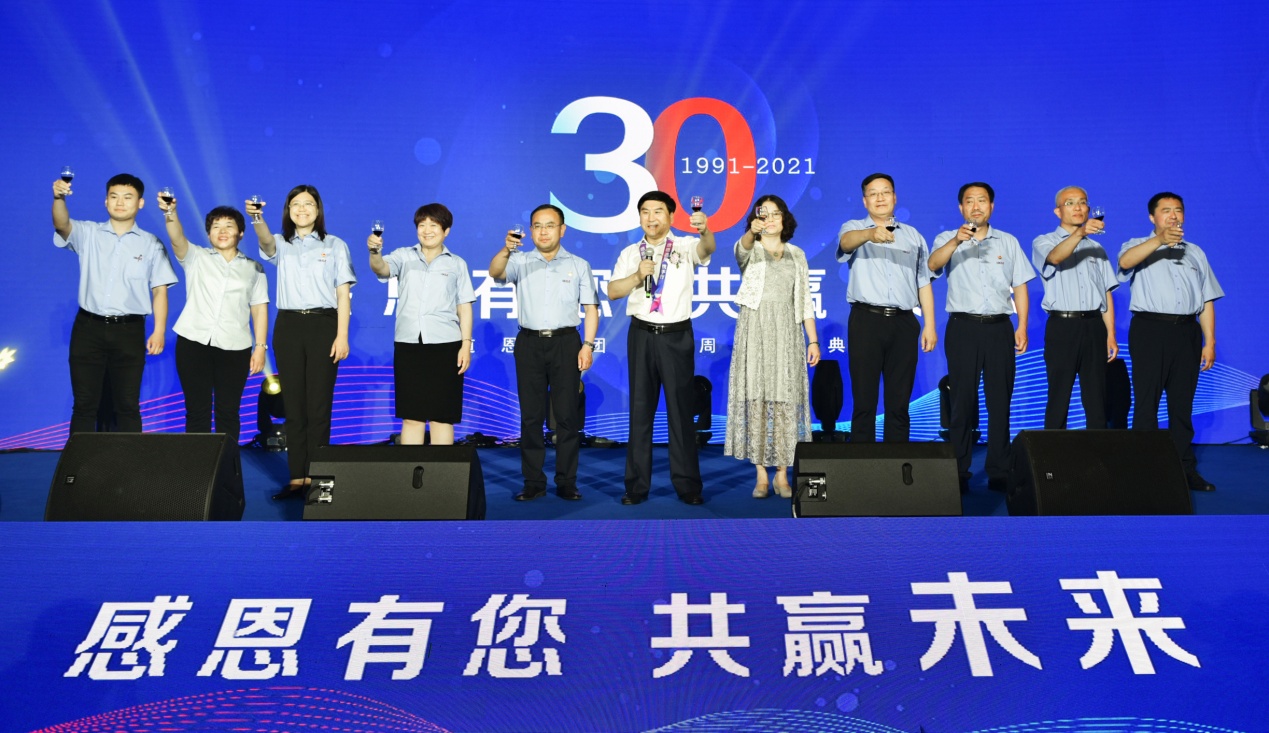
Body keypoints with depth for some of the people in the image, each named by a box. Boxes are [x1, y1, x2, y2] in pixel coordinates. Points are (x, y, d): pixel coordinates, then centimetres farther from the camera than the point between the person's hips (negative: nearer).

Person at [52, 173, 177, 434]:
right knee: (84, 404, 4)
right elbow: (62, 225, -13)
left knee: (127, 405, 3)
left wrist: (159, 330, -7)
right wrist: (59, 198, -34)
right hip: (88, 328, 1)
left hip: (129, 331, 0)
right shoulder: (88, 233, 8)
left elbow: (159, 290, 4)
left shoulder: (151, 244, 7)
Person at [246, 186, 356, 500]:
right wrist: (257, 218, -37)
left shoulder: (335, 245, 8)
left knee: (319, 405, -3)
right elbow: (266, 241, -14)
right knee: (293, 404, 2)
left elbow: (343, 294, 3)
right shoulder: (281, 244, 12)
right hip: (288, 325, 2)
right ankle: (297, 477, 6)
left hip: (323, 324, -2)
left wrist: (342, 336, -7)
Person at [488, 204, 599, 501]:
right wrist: (506, 249, -32)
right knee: (531, 415, 3)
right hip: (530, 343, 1)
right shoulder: (521, 262, 9)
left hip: (566, 342, -1)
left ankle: (566, 482, 7)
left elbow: (590, 307, 6)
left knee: (567, 414, 0)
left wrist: (588, 344, -5)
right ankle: (533, 482, 10)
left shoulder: (579, 265, 9)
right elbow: (495, 272, -12)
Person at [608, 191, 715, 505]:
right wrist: (637, 276, -13)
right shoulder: (630, 253, 10)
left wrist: (704, 230, -43)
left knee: (681, 409, 1)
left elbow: (707, 248, -21)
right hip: (642, 335, 2)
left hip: (677, 336, -2)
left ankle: (687, 484, 8)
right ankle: (637, 484, 11)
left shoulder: (685, 247, 2)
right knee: (640, 409, 5)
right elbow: (612, 292, 4)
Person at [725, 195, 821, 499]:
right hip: (754, 331, -2)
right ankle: (761, 475, 1)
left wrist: (813, 340, 5)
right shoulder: (749, 250, 6)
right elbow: (743, 246, -21)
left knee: (785, 400, -1)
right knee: (756, 398, -4)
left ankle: (782, 474, 6)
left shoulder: (797, 255, 14)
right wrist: (752, 231, -44)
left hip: (787, 332, 2)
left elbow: (805, 301, 12)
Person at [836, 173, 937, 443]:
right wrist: (870, 234, -40)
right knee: (864, 400, -2)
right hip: (866, 321, -2)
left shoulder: (914, 237, 18)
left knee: (899, 403, 3)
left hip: (903, 323, 3)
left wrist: (930, 325, 5)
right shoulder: (854, 228, 9)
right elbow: (847, 240, -17)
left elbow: (924, 283, 15)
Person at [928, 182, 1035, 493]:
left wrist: (1022, 326, 2)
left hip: (999, 327, 2)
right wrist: (957, 240, -32)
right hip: (963, 327, -2)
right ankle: (958, 473, 4)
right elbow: (933, 263, -15)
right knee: (962, 401, -1)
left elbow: (1020, 286, 12)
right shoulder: (948, 240, 7)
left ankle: (999, 473, 8)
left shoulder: (1008, 242, 14)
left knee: (1000, 401, 3)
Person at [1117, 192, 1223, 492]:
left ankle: (1185, 469, 13)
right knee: (1146, 403, -4)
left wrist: (1210, 341, 7)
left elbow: (1207, 301, 15)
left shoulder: (1195, 253, 20)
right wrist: (1160, 240, -32)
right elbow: (1125, 261, -19)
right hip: (1150, 329, -4)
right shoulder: (1138, 246, 8)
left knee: (1182, 404, 7)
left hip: (1186, 332, 4)